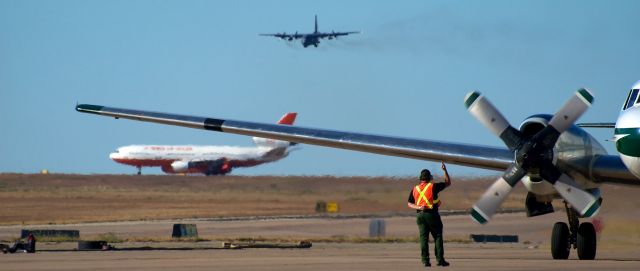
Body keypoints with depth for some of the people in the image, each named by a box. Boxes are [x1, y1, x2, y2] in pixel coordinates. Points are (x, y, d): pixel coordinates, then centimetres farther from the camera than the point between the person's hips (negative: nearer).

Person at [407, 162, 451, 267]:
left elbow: (410, 204, 6)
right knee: (438, 237, 2)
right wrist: (445, 170, 8)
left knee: (423, 238, 3)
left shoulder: (415, 189, 8)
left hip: (420, 214, 4)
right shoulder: (433, 187, -4)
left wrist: (418, 207, -5)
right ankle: (440, 260, -1)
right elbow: (448, 183, 7)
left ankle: (425, 260, -2)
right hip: (432, 214, -4)